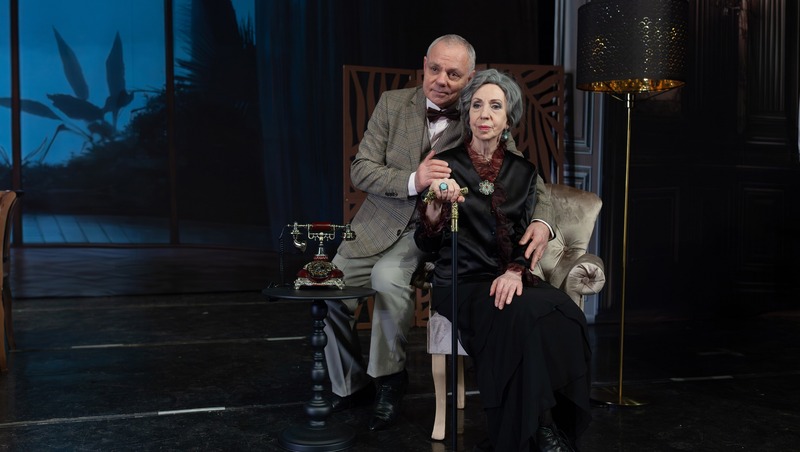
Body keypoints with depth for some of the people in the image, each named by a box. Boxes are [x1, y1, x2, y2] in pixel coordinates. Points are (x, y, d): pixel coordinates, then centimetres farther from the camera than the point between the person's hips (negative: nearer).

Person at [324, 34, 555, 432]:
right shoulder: (393, 104, -2)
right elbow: (361, 169, -7)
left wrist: (541, 223, -31)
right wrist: (413, 180, -26)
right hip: (381, 222, 3)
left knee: (388, 277, -31)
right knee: (328, 292, -10)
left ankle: (388, 377, -5)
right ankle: (349, 385, 15)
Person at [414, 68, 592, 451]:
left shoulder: (522, 171, 12)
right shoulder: (446, 164, 3)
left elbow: (527, 237, 8)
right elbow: (426, 244, -2)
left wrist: (516, 270, -14)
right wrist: (435, 203, -22)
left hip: (508, 278, 3)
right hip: (460, 280, -3)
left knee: (564, 313, -29)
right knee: (525, 316, -33)